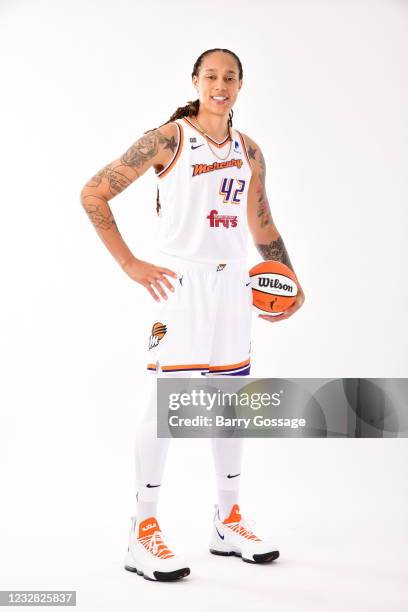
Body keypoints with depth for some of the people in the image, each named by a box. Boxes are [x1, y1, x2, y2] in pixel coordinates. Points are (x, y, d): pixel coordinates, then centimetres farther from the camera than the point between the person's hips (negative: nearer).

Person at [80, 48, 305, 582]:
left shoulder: (249, 151, 12)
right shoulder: (169, 138, -6)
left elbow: (262, 226, 22)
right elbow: (93, 194, -7)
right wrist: (130, 264, -11)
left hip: (232, 283, 6)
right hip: (180, 281, -6)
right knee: (165, 398, -7)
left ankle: (229, 523, 25)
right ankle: (143, 534, 3)